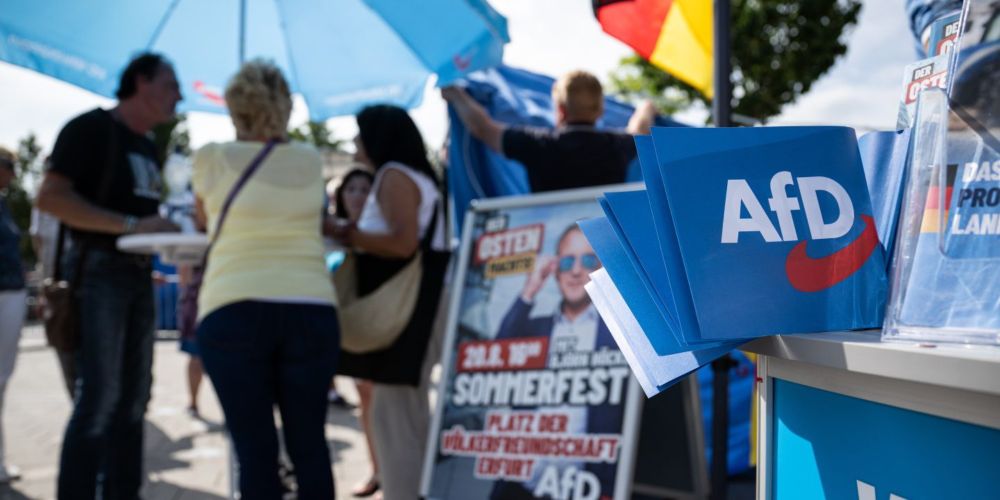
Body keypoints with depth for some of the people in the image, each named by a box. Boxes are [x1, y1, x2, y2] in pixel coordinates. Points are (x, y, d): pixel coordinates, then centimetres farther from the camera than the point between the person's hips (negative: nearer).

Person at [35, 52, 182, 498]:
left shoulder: (148, 146, 17)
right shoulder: (91, 128, -7)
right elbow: (49, 197, -17)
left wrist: (166, 227, 2)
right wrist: (131, 225, -22)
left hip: (139, 274, 8)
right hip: (100, 270, -8)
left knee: (133, 398, 10)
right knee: (99, 397, -11)